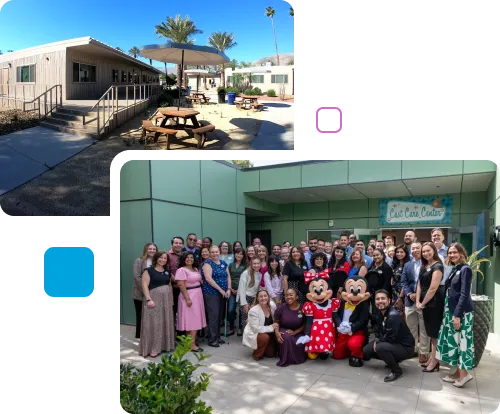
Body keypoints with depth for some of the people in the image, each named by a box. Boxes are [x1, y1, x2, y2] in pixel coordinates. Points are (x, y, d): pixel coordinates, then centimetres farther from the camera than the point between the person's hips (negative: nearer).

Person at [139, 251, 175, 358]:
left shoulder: (168, 272, 12)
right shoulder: (149, 271, -5)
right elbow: (145, 285, -12)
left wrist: (172, 299, 13)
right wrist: (149, 299, -22)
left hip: (166, 299, 6)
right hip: (154, 298, -6)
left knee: (166, 322, 11)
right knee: (154, 323, -3)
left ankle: (165, 345, 22)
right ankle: (153, 348, 4)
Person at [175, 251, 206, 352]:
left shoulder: (195, 269, 14)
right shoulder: (181, 270, -12)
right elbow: (181, 285, -18)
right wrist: (187, 298, -23)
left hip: (198, 296, 8)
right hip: (189, 296, -8)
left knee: (195, 320, 11)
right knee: (192, 320, -7)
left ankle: (192, 340, 21)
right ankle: (192, 345, -3)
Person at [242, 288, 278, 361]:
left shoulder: (272, 305, -12)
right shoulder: (253, 311, -26)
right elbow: (256, 328, -27)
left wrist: (275, 327, -15)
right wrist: (271, 327, -27)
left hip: (267, 332, 5)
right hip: (253, 334, -5)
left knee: (271, 354, -2)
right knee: (265, 337, -34)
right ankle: (257, 354, -7)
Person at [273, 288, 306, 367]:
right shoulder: (281, 307, -9)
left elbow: (305, 324, -2)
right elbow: (276, 321, 0)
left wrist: (295, 332, -16)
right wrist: (277, 332, -19)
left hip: (297, 332, 1)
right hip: (284, 330, -1)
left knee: (300, 344, -27)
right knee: (286, 337, -35)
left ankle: (298, 357, 10)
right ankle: (285, 359, -13)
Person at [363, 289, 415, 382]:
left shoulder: (394, 316, -27)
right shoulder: (379, 313, 1)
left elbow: (391, 338, -28)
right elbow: (378, 330, 14)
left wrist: (377, 342, -14)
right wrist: (377, 340, -6)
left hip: (405, 347, -9)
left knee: (380, 348, -34)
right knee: (366, 351, 4)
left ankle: (397, 371, -11)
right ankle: (393, 360, 18)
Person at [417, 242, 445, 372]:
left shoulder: (437, 266, -13)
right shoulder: (424, 266, 13)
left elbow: (433, 288, -18)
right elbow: (419, 285, 12)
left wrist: (423, 303, -11)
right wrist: (418, 302, 0)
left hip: (434, 303, -8)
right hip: (426, 303, 8)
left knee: (435, 332, 1)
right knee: (431, 332, 15)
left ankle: (434, 361, 10)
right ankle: (431, 359, 24)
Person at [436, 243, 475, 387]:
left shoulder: (465, 269, -12)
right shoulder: (454, 269, 13)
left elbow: (464, 294, -17)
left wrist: (457, 315, -20)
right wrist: (452, 313, 13)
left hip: (461, 312, -9)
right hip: (452, 310, 9)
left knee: (461, 341, -4)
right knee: (453, 341, 11)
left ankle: (464, 373, 5)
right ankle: (457, 372, 19)